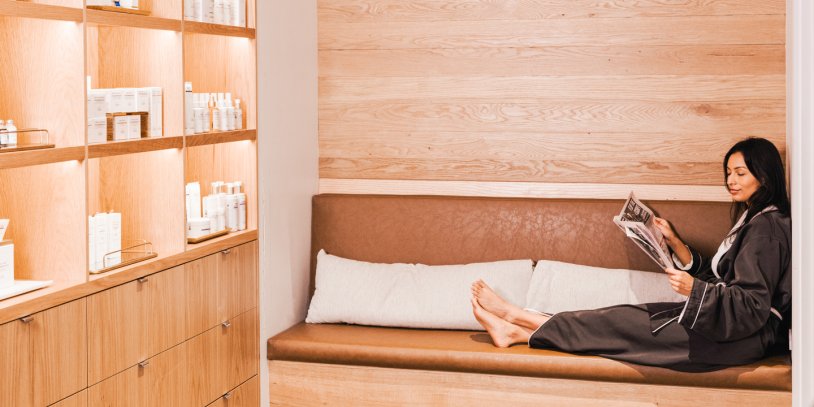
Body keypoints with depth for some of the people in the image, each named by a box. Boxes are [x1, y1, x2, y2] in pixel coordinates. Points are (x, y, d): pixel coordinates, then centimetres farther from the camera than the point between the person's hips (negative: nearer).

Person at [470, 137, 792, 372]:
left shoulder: (766, 226, -15)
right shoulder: (753, 218, 17)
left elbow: (752, 306, -22)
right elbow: (714, 275, 15)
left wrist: (694, 289, -29)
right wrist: (674, 242, 6)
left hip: (747, 337, -9)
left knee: (623, 323, -9)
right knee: (626, 316, -1)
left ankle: (520, 329, -2)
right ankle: (517, 327, -2)